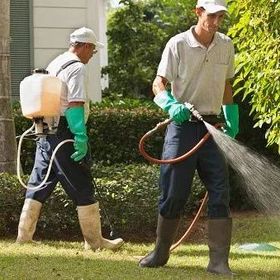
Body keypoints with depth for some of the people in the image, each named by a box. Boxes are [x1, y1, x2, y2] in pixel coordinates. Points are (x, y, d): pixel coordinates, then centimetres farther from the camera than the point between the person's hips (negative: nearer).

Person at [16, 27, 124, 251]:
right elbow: (75, 105, -20)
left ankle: (24, 236, 10)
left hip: (46, 134, 9)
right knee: (83, 189, -2)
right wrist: (81, 136, -24)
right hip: (65, 133, -9)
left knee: (38, 186, 10)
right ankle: (94, 240, 3)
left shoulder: (53, 65, 18)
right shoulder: (77, 68, -11)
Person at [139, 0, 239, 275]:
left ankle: (219, 262, -5)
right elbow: (159, 83, -8)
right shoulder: (178, 44, -6)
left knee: (220, 194, -6)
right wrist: (172, 105, -27)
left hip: (212, 128, 3)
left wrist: (232, 121, 18)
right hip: (182, 126, -3)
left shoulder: (226, 45, 8)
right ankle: (160, 252, 19)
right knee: (173, 192, 2)